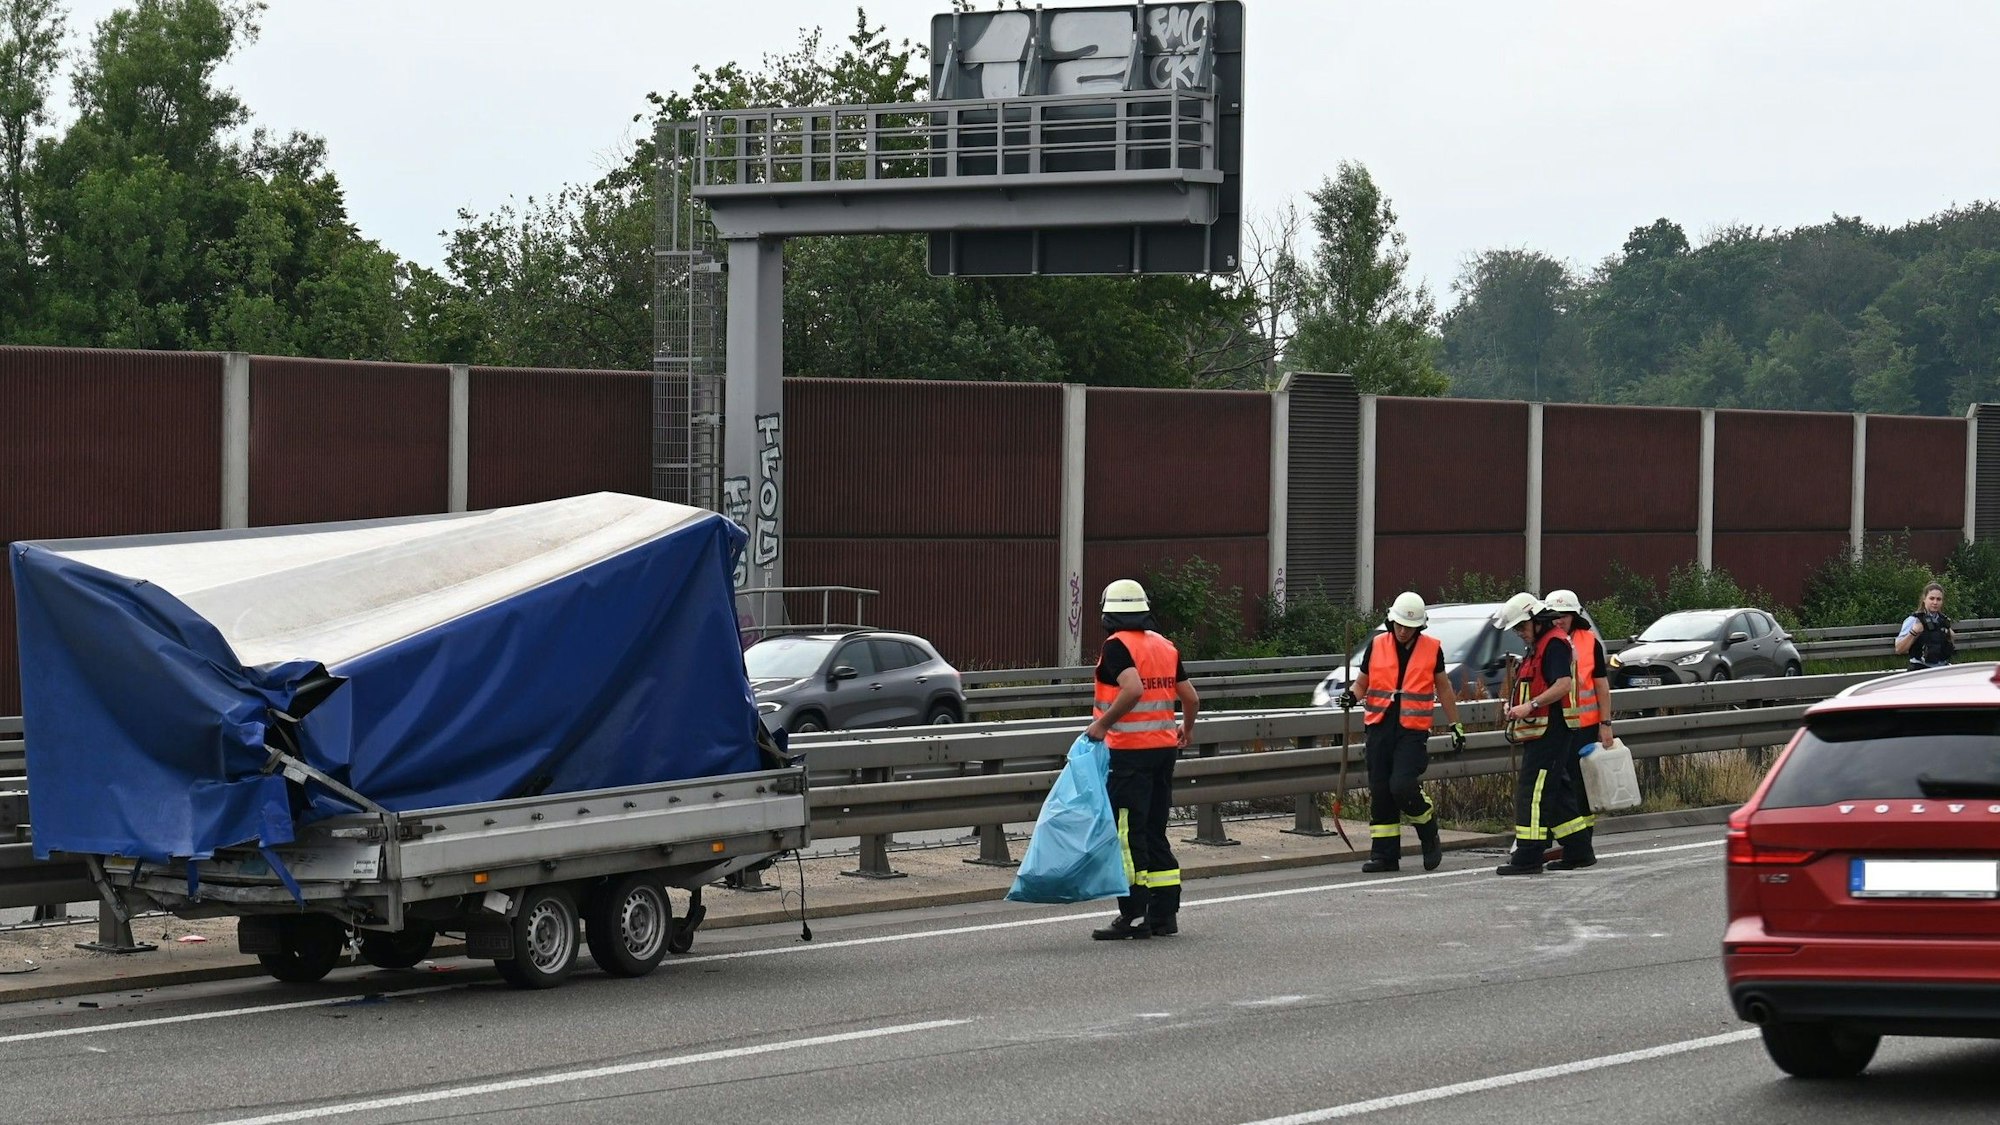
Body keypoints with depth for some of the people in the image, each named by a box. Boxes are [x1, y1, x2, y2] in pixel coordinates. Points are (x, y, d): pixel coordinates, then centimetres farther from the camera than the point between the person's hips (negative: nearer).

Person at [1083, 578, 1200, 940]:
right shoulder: (1165, 646, 11)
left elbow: (1133, 689, -27)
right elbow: (1190, 697, 14)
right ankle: (1164, 914, 14)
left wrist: (1102, 724, -18)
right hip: (1164, 747, 8)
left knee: (1127, 833, -4)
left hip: (1130, 751, -8)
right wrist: (1187, 729, 32)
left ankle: (1134, 916, -5)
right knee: (1155, 832, 14)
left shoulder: (1116, 646, -11)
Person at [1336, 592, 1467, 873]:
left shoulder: (1432, 649, 3)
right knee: (1379, 791, 2)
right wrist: (1352, 694, -9)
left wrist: (1455, 725, 16)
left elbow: (1443, 688, 14)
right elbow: (1362, 682, 14)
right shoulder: (1377, 646, 6)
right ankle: (1384, 854, 10)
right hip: (1380, 726, 3)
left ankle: (1430, 835, 8)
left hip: (1413, 730, -3)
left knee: (1402, 786, -17)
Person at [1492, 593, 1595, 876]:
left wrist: (1531, 705, -27)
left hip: (1549, 731, -11)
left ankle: (1528, 857, -15)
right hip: (1540, 732, 11)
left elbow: (1564, 684, -23)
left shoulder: (1555, 643, -11)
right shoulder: (1538, 647, 22)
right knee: (1556, 791, 14)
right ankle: (1579, 852, 19)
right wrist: (1516, 709, 13)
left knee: (1532, 791, -13)